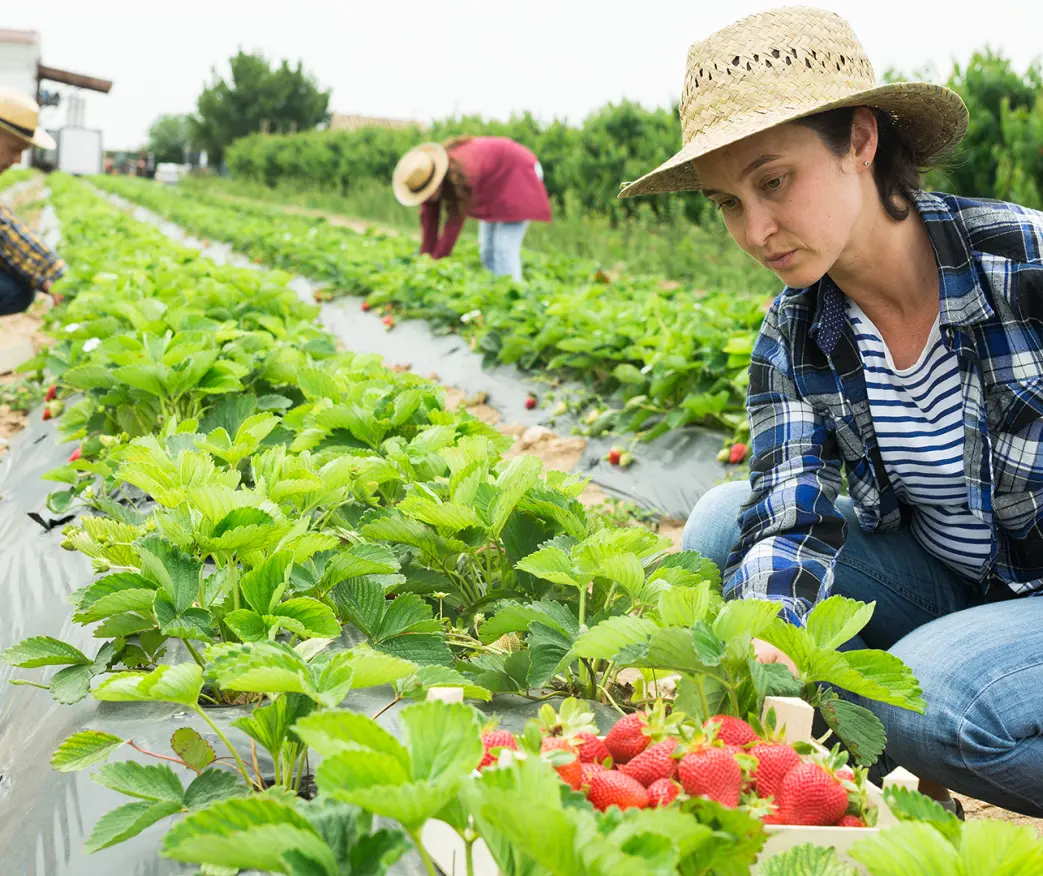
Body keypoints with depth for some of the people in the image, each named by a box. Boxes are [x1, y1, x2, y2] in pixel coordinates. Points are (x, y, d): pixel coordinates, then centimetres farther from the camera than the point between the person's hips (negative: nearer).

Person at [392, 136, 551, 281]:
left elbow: (456, 220, -34)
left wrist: (437, 261, -30)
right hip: (493, 182, 8)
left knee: (504, 249, -16)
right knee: (487, 249, 6)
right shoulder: (425, 175, -18)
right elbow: (429, 220, -15)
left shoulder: (463, 173, -39)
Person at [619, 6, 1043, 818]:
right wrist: (758, 640, -36)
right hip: (945, 587, 6)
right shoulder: (792, 341, -6)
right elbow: (789, 523, -16)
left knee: (929, 698, -33)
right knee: (724, 517, -10)